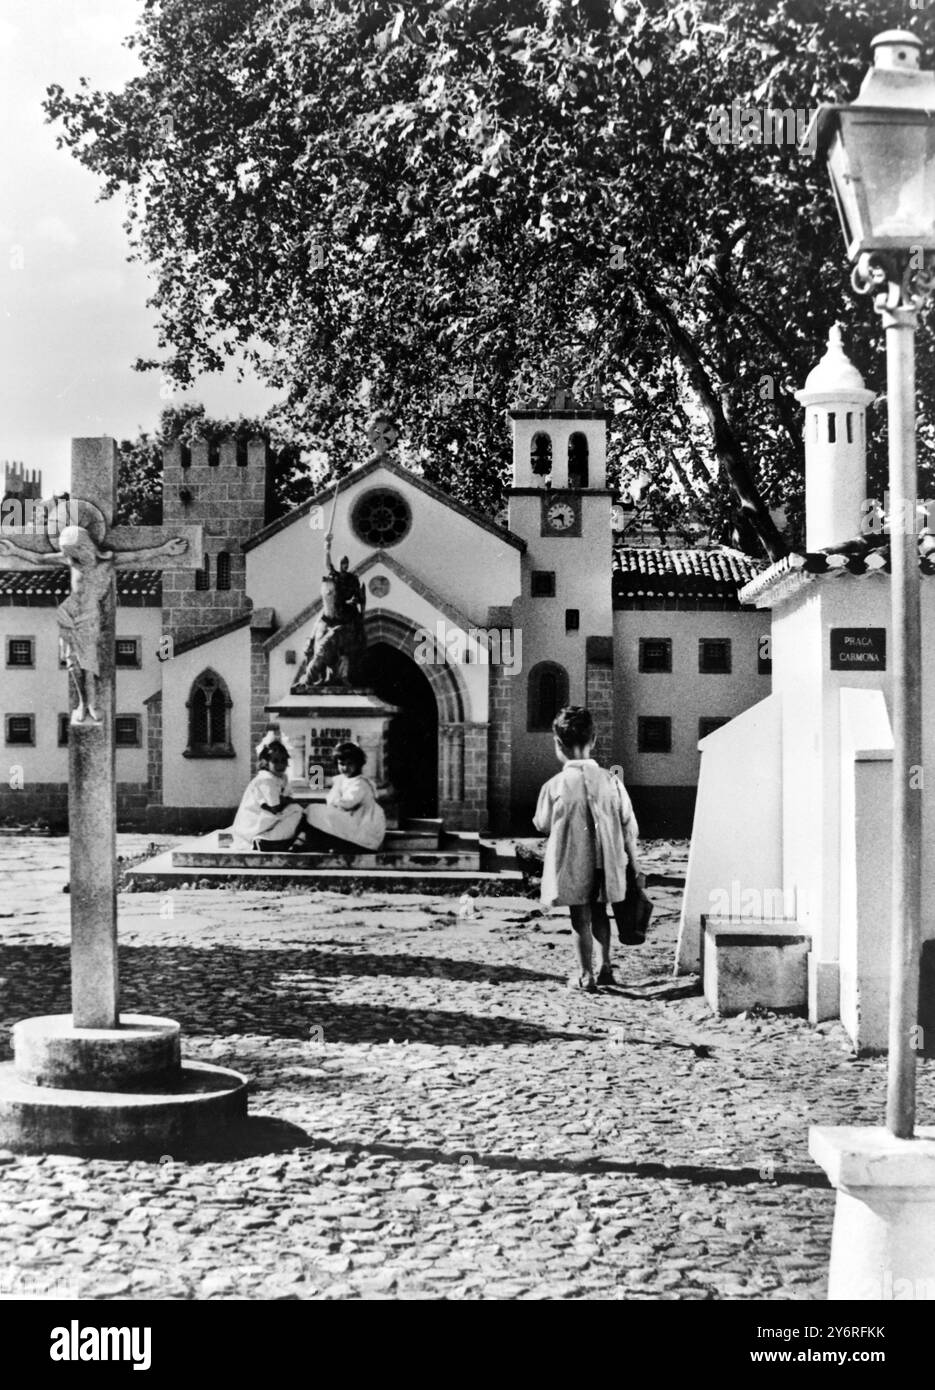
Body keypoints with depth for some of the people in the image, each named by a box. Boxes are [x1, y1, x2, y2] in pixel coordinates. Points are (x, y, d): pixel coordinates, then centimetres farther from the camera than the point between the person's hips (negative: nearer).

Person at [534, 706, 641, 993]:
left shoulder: (555, 786, -13)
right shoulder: (611, 781, -7)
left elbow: (542, 825, 1)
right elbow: (629, 827, -2)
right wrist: (633, 864, 9)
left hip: (571, 863, -3)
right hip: (604, 861, 3)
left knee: (580, 917, 7)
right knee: (599, 911, 21)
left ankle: (586, 975, 11)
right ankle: (605, 967, 27)